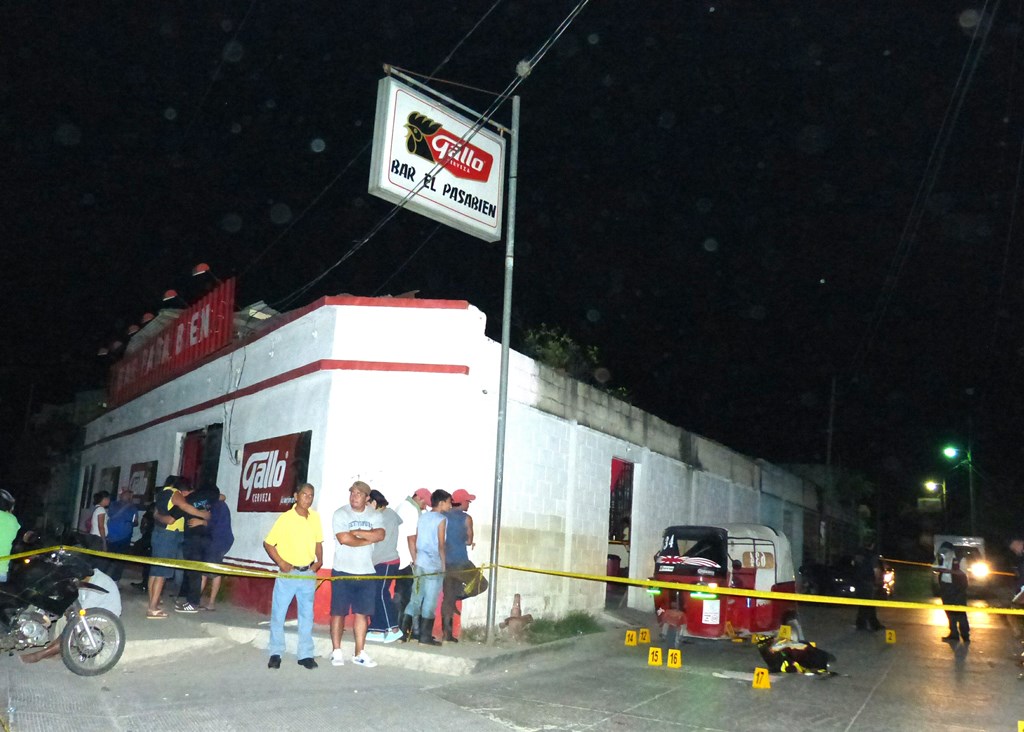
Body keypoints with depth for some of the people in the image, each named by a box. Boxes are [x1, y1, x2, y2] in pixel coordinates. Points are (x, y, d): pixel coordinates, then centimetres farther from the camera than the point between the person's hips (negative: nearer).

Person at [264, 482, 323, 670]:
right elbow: (268, 543, -6)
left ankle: (306, 654, 19)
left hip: (308, 573, 4)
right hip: (288, 573, -3)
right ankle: (275, 653, 17)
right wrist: (280, 562, -14)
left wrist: (319, 561, 1)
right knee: (278, 614, 3)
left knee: (307, 615, 9)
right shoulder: (285, 518, -10)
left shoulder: (315, 517, 2)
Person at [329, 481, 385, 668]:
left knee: (362, 612, 7)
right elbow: (344, 539, -18)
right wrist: (369, 539, -9)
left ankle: (359, 653, 14)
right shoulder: (340, 514, -4)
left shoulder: (375, 516, 6)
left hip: (366, 572, 3)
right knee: (338, 612, 3)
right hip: (342, 571, -3)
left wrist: (357, 532, -16)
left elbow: (380, 535, -12)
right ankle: (336, 652, 14)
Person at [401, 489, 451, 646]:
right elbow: (441, 545, -12)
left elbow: (414, 542, 12)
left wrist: (415, 561, 17)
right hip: (434, 566, -7)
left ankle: (403, 631, 12)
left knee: (416, 599, 13)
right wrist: (444, 564, -6)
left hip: (419, 564, 7)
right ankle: (425, 636, 5)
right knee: (430, 602, 0)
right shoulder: (440, 519, -9)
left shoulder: (422, 517, 12)